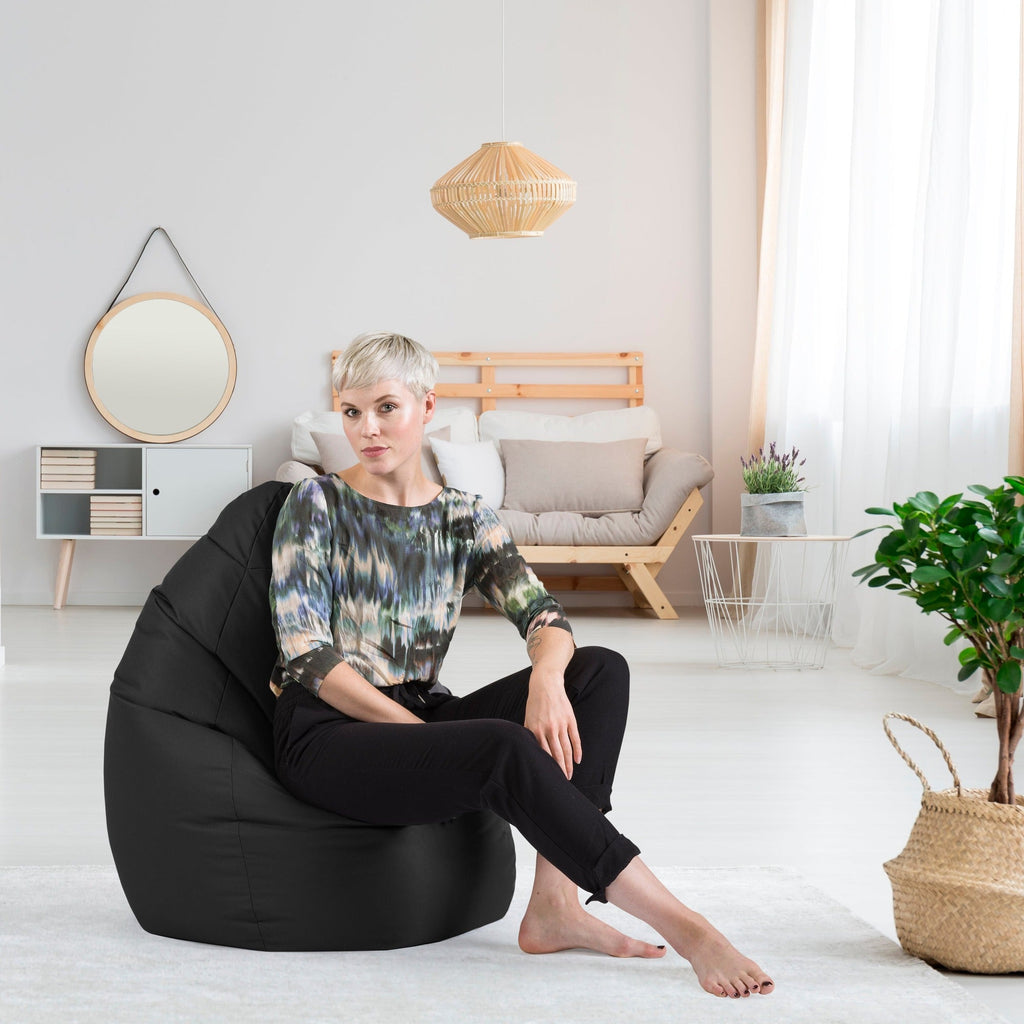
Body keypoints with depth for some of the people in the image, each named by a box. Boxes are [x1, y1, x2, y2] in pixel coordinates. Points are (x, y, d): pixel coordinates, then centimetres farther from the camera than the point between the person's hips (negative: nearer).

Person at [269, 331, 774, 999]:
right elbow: (306, 653, -11)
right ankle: (679, 925, -32)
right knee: (506, 749, -34)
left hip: (424, 717, 6)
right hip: (329, 734, -6)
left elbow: (544, 616, -2)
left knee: (601, 670, -16)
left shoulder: (463, 517, 11)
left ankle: (555, 905, -27)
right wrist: (422, 733, -19)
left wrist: (547, 676, -27)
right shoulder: (318, 505, -2)